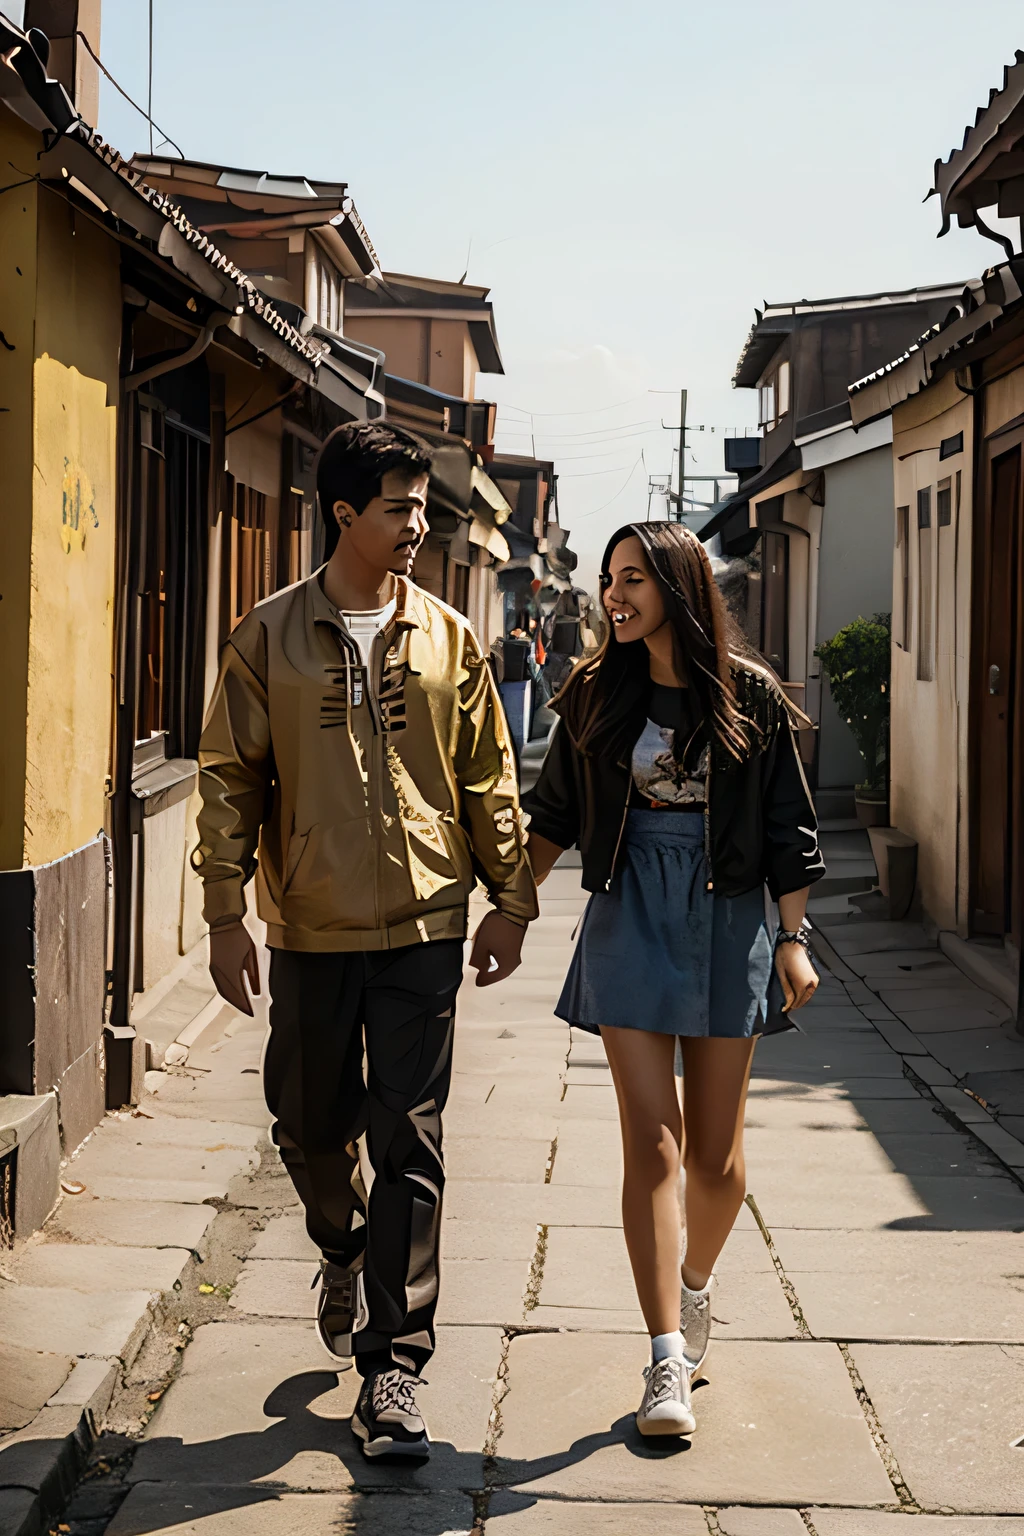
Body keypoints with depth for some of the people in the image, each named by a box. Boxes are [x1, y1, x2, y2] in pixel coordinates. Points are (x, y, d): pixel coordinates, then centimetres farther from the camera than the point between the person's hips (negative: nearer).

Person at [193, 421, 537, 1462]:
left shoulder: (447, 638, 5)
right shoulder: (270, 637, 0)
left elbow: (489, 780, 9)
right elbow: (230, 777, 1)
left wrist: (509, 898, 6)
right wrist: (224, 911, -4)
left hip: (424, 927, 0)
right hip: (310, 927, 0)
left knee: (408, 1146, -2)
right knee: (310, 1125, 13)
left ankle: (392, 1365, 5)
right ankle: (344, 1252, 46)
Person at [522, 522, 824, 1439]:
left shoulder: (749, 695, -1)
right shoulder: (599, 695, 4)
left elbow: (787, 827, 3)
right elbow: (554, 812, 11)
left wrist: (793, 940, -1)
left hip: (726, 921, 0)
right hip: (631, 920, 1)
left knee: (716, 1153, 7)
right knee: (652, 1145, -6)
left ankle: (696, 1284, 37)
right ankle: (668, 1360, -3)